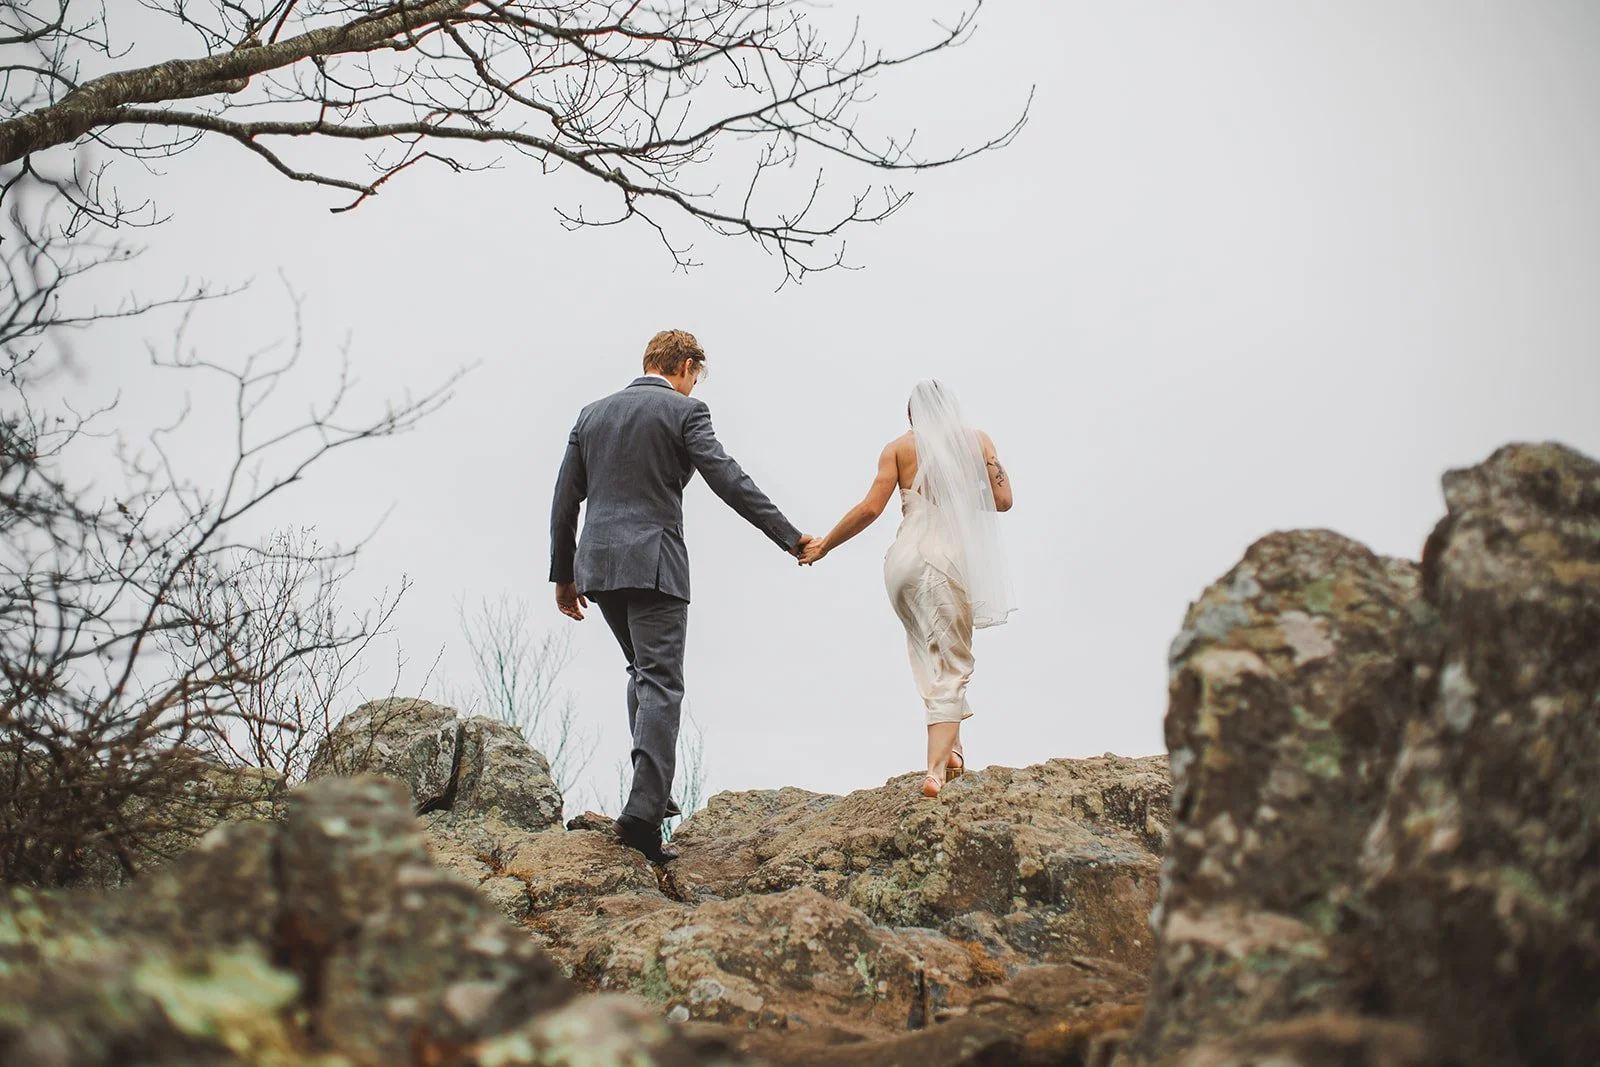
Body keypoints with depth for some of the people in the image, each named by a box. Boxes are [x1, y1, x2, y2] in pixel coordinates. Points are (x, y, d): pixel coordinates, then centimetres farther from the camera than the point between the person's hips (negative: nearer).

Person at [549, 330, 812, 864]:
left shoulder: (592, 414, 16)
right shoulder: (684, 410, -2)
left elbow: (565, 500, 15)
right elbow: (727, 479, -12)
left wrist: (563, 574, 21)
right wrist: (789, 536, -11)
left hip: (597, 563, 6)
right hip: (654, 563, -6)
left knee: (644, 670, 22)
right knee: (661, 682, -7)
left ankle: (653, 790, 19)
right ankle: (643, 810, -16)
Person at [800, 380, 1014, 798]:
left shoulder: (899, 447, 8)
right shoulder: (976, 440, 8)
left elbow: (870, 508, -1)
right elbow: (1002, 500, 5)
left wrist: (823, 545, 9)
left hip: (904, 560, 2)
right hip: (952, 560, -1)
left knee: (933, 657, 20)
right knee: (951, 664, 1)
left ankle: (950, 748, 17)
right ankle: (937, 768, -12)